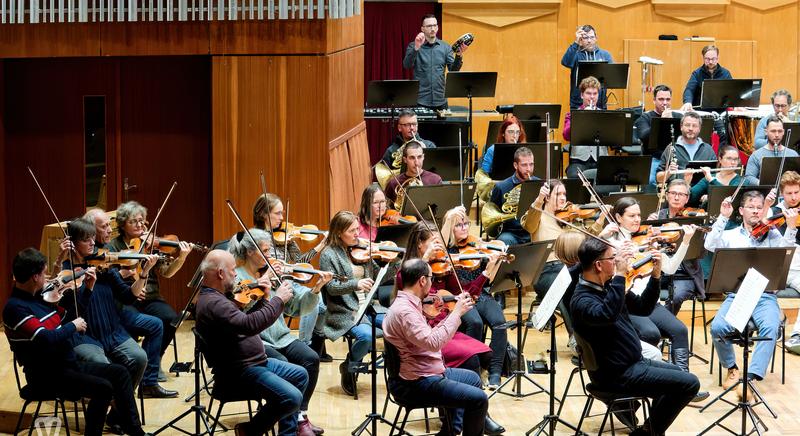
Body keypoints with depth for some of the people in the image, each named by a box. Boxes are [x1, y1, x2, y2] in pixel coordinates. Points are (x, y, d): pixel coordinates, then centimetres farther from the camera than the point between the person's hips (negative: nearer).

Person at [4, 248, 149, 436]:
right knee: (103, 387, -24)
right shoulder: (15, 307, -19)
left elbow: (68, 315, 23)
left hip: (69, 364, 9)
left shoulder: (40, 296, 8)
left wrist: (87, 288, 12)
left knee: (120, 372, 6)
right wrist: (73, 326, -14)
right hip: (46, 376, -9)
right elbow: (46, 339, -30)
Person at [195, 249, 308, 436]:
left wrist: (262, 299, 6)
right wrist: (278, 299, -25)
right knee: (292, 398, -23)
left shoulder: (216, 297, 10)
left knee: (300, 375, 19)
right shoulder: (212, 303, -25)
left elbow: (244, 321, 18)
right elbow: (250, 325, -35)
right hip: (238, 373, -11)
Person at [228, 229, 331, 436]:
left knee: (311, 358, -18)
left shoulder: (274, 273, 10)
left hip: (280, 337, 5)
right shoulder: (235, 277, -3)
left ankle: (300, 414, -8)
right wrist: (259, 286, -25)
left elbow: (299, 305, 6)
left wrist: (316, 289, -11)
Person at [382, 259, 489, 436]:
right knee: (478, 399, -15)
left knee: (473, 379, 29)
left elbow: (431, 335, 11)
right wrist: (456, 313, -27)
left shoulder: (408, 303, 7)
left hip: (429, 371, 11)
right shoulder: (403, 311, -25)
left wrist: (455, 312, 4)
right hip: (415, 384, -11)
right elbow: (433, 343, -33)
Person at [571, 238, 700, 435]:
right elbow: (607, 315, -44)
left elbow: (642, 308, 14)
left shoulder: (608, 287, 5)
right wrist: (620, 275, -42)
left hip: (633, 362, 10)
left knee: (680, 375, 26)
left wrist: (655, 275, 1)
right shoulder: (582, 300, -23)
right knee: (689, 384, -11)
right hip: (617, 375, -10)